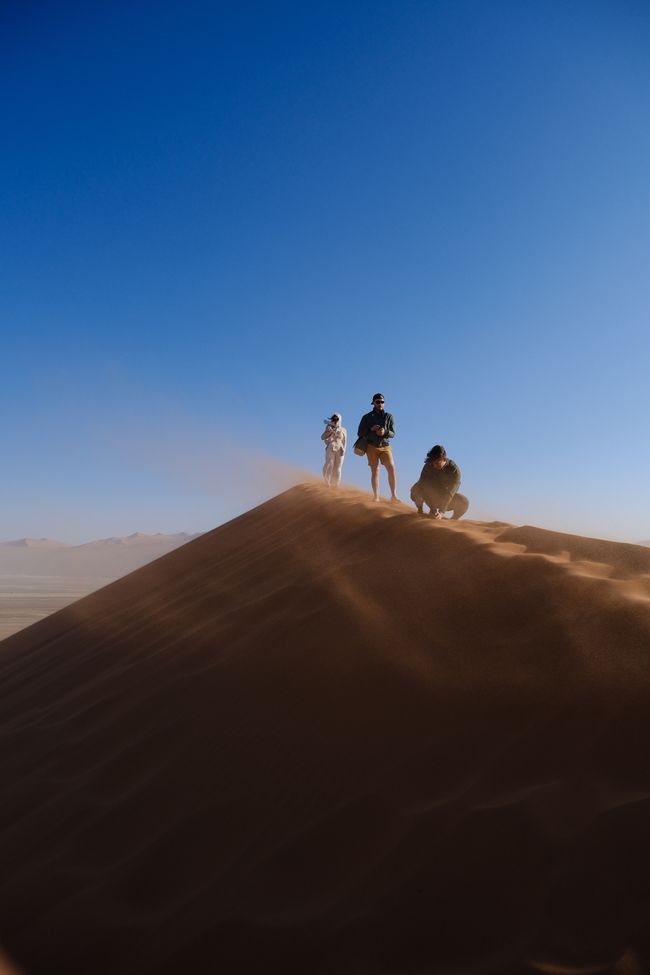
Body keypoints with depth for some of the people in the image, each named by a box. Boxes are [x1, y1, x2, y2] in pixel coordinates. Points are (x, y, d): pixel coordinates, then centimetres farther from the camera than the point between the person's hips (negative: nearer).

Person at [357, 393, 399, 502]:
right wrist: (371, 429, -12)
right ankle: (376, 496, 2)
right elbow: (360, 433, 5)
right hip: (372, 447, 0)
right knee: (375, 471, -1)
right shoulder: (367, 417, 5)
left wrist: (385, 432, -17)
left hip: (385, 447, 0)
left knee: (391, 468, -15)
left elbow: (393, 433, 5)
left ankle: (394, 495, -17)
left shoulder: (389, 416, 7)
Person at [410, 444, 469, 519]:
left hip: (447, 500, 0)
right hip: (431, 498, 0)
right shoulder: (428, 466, -18)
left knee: (464, 502, -30)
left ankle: (454, 519, 1)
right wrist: (433, 508, -37)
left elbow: (449, 493, -30)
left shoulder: (454, 470, -24)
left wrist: (441, 512, -41)